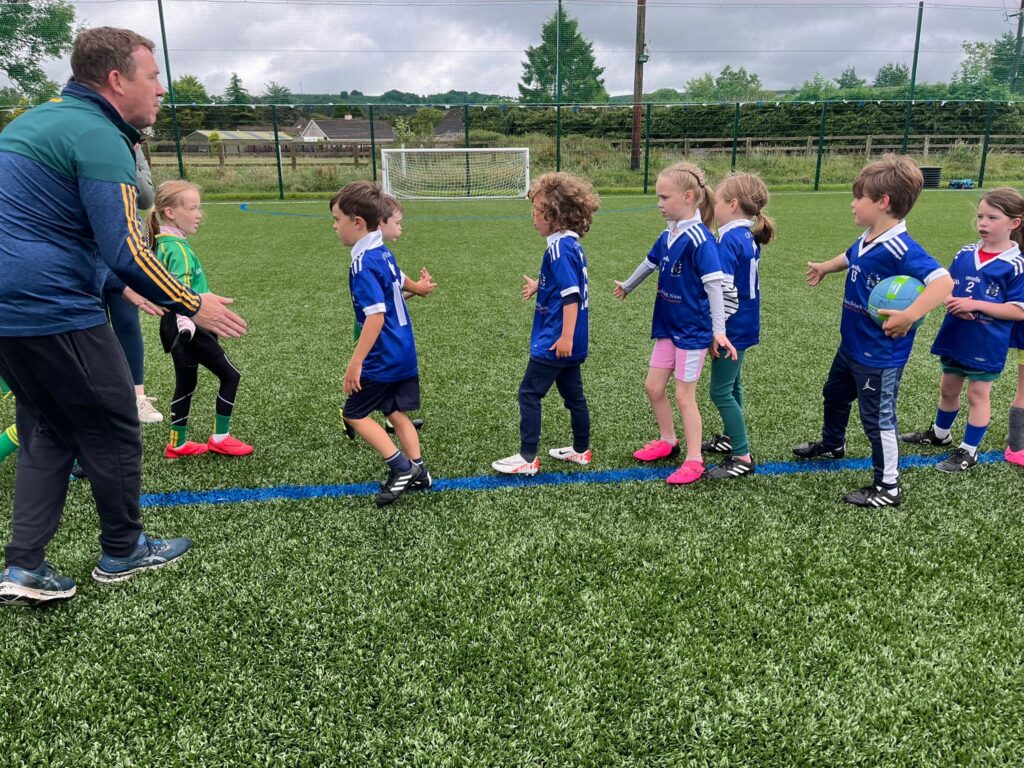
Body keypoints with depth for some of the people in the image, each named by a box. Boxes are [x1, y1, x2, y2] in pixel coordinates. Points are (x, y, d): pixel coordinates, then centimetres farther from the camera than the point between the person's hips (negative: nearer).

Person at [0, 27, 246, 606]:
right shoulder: (97, 137, -15)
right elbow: (125, 251, -22)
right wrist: (192, 305, -12)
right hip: (55, 311, -10)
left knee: (47, 432, 17)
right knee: (115, 430, 6)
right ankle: (123, 553, 22)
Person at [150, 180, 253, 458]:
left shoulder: (162, 244, 11)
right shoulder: (178, 248, -19)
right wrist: (186, 324, -39)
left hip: (177, 328, 9)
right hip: (188, 328, -9)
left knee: (186, 383, 17)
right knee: (230, 375, 2)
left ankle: (179, 444, 26)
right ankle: (220, 438, 10)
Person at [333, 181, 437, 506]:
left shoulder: (363, 265, -21)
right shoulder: (384, 253, 5)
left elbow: (376, 316, -27)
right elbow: (400, 280, 25)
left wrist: (355, 363, -26)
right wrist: (418, 287, 47)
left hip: (382, 360, -9)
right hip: (405, 355, 9)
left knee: (354, 414, 4)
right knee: (396, 413, 16)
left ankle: (401, 467, 2)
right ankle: (417, 473, 19)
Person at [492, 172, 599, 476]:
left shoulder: (559, 247, -19)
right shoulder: (572, 244, 9)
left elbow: (571, 295, -25)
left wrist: (566, 336, -25)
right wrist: (539, 286, 28)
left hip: (556, 340, -10)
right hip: (571, 340, 10)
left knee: (529, 393, -1)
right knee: (573, 393, 18)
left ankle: (527, 458, 4)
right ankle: (581, 450, 29)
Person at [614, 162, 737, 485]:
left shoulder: (699, 238, -20)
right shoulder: (667, 235, 4)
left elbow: (714, 284, -25)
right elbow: (650, 263, 22)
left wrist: (719, 330, -29)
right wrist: (627, 286, 38)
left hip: (693, 330, -8)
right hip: (667, 326, 8)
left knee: (684, 395, -1)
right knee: (654, 387, 13)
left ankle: (694, 460, 14)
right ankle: (668, 441, 34)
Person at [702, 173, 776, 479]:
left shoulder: (729, 241, -21)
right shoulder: (749, 237, 7)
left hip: (732, 326, -10)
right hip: (745, 323, 10)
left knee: (721, 391, -1)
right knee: (731, 385, 21)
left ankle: (742, 457, 5)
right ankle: (731, 438, 36)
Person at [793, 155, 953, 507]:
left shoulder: (900, 248, -29)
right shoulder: (866, 240, 0)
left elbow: (943, 281, -39)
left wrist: (909, 315, -47)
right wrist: (824, 268, 32)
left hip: (879, 355, -10)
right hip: (851, 345, 10)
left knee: (878, 417, 4)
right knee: (834, 395, 29)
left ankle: (888, 487, 21)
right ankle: (832, 445, 56)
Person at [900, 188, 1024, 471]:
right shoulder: (964, 254, 0)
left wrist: (975, 304, -24)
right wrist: (951, 302, -14)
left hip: (987, 345, -5)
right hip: (954, 338, 5)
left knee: (977, 394, 9)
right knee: (948, 388, 21)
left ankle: (969, 450, 23)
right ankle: (939, 434, 42)